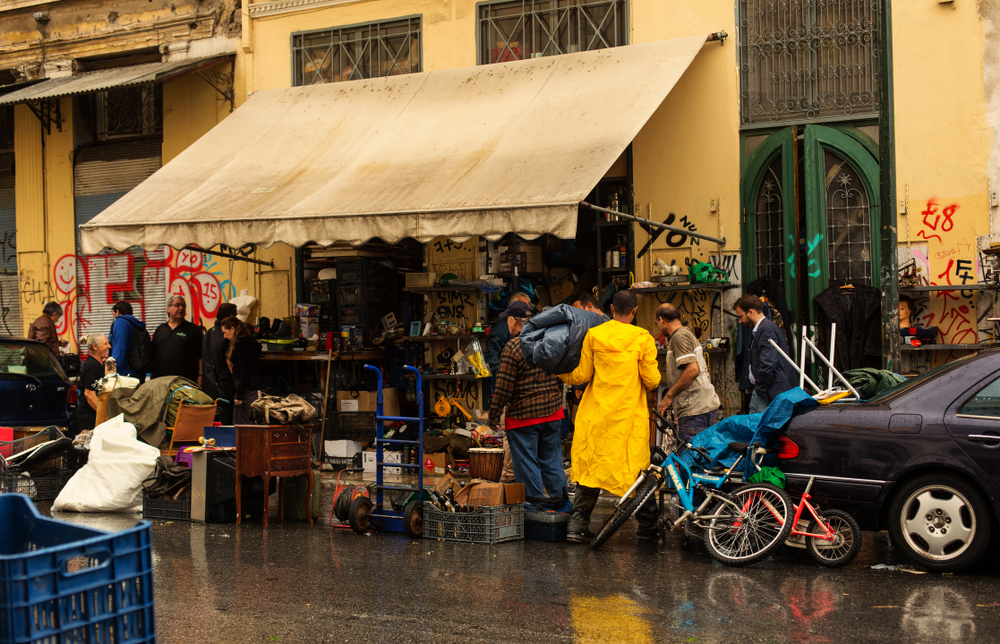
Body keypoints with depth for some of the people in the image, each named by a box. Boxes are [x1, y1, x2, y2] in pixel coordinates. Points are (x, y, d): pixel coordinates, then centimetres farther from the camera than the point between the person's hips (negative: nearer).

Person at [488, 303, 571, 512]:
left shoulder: (513, 348, -16)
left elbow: (504, 387, -15)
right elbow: (560, 376, 15)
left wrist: (494, 414, -5)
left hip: (523, 415, -7)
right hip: (552, 412, 7)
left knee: (526, 462, 3)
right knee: (551, 458, 16)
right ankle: (560, 502, 19)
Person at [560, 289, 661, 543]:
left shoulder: (593, 335, 0)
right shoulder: (642, 338, -5)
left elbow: (582, 375, 3)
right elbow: (651, 380, -5)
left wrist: (561, 374, 22)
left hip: (597, 413, 2)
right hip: (630, 416, -2)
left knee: (591, 467, 9)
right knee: (636, 467, 8)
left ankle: (578, 525, 7)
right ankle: (648, 526, 13)